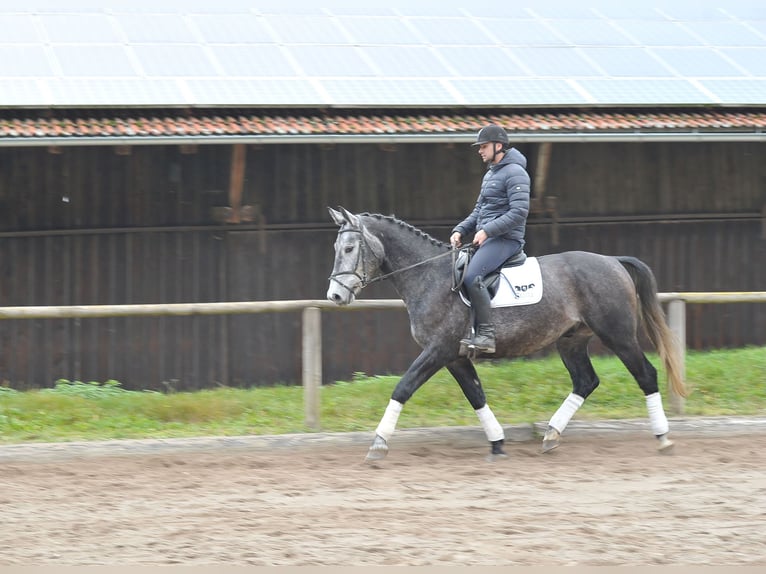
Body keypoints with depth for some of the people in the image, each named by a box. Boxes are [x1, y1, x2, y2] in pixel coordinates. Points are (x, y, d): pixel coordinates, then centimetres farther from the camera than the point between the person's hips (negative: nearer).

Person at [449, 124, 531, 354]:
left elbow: (519, 212, -20)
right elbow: (479, 211, 26)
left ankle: (486, 334, -30)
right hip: (487, 239, 11)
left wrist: (487, 230, -22)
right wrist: (460, 230, 9)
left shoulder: (514, 173, -11)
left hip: (505, 239, -11)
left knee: (472, 276, -29)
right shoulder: (490, 174, 21)